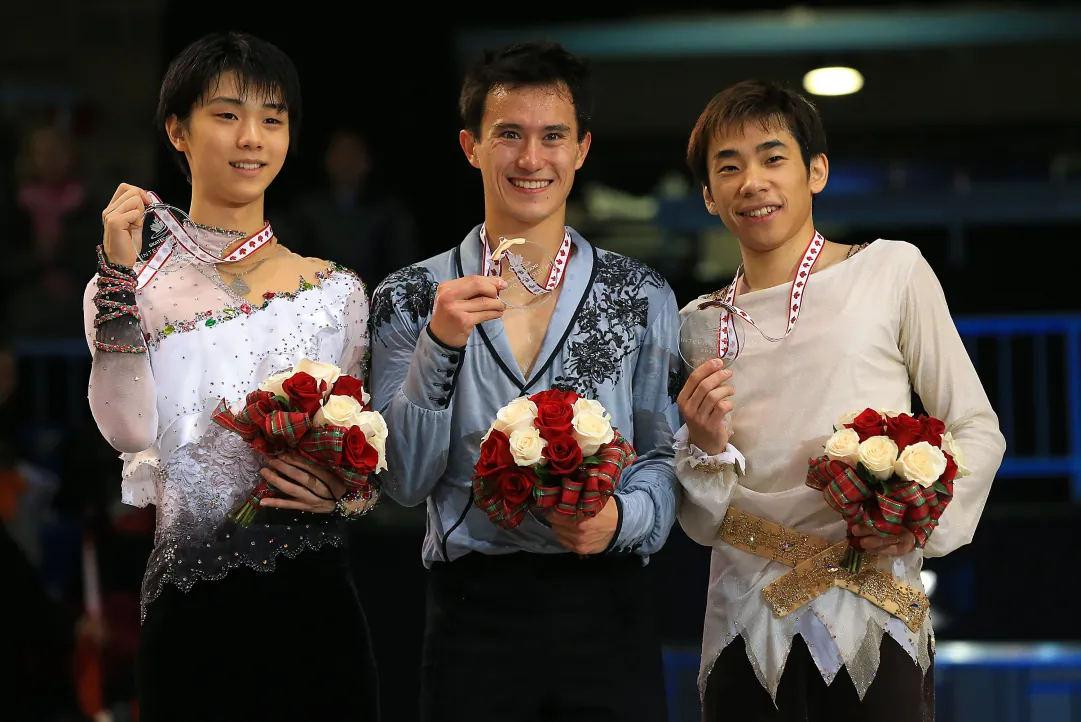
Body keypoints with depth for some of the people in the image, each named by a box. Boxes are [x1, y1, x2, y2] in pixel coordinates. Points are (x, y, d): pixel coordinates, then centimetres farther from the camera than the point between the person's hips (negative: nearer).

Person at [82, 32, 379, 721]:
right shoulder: (140, 286, 3)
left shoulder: (336, 290, 8)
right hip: (195, 603, -2)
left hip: (313, 591, 2)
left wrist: (343, 491, -7)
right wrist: (118, 276, -15)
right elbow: (129, 430, -13)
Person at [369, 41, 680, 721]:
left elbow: (668, 456, 6)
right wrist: (440, 345, -14)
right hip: (473, 609, 0)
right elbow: (405, 480, -1)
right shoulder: (412, 298, 6)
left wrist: (620, 519, -14)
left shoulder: (642, 295, 8)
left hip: (606, 609, 1)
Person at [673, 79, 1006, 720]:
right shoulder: (698, 324, 10)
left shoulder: (891, 271, 1)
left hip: (872, 620, -3)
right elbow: (702, 523, 12)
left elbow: (976, 428, 3)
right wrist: (705, 449, -8)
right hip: (747, 625, 3)